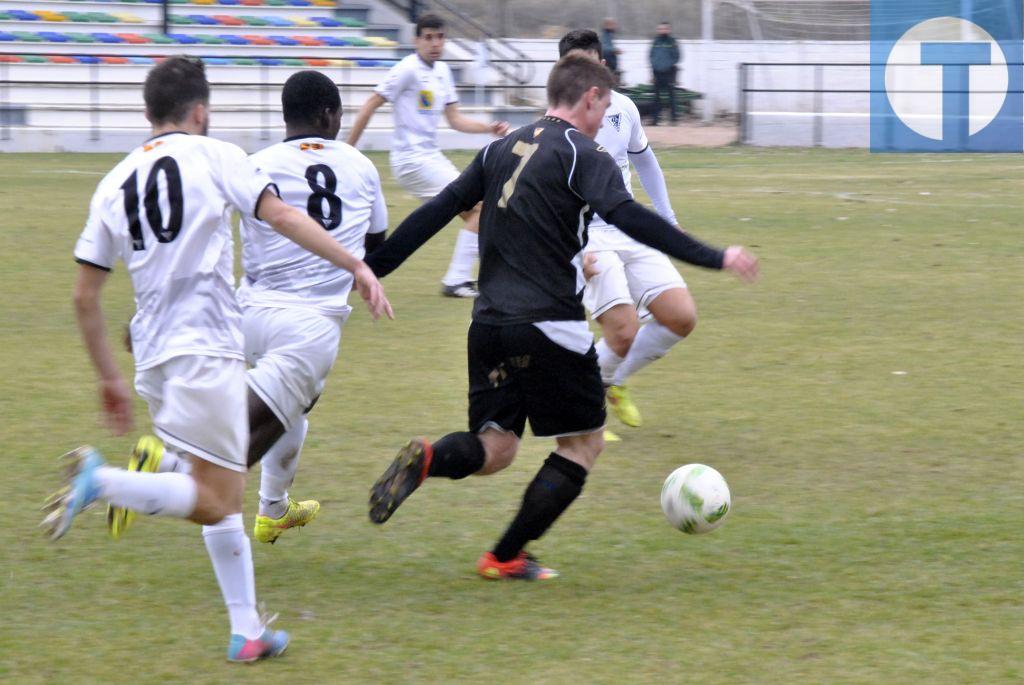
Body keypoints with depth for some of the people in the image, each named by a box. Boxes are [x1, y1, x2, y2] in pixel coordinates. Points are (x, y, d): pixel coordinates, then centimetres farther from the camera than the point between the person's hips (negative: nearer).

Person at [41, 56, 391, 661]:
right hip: (207, 347, -7)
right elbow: (281, 216, -12)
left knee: (224, 498, 15)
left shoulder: (115, 184, 16)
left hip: (153, 357, 7)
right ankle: (101, 481, -27)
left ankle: (247, 629, 12)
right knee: (216, 502, -9)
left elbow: (85, 297, 16)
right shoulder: (214, 157, 2)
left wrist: (111, 378, 24)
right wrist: (358, 268, -12)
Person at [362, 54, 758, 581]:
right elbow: (626, 217, -22)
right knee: (583, 442, 9)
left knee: (495, 448, 12)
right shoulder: (581, 155, -6)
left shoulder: (502, 150, 15)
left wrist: (370, 267, 20)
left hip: (490, 322, 7)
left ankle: (427, 459, -20)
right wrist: (714, 258, -23)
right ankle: (506, 557, 6)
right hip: (549, 323, -7)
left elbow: (436, 213, 14)